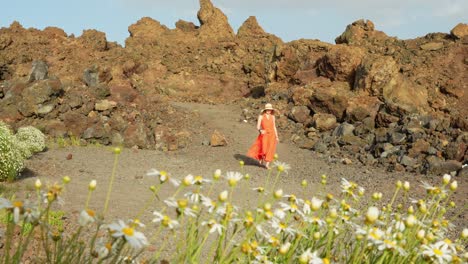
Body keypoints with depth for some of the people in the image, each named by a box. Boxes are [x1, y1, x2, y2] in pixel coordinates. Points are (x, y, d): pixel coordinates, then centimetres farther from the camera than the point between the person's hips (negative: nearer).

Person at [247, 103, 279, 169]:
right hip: (264, 135, -3)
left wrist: (276, 136, 10)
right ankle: (261, 159, 23)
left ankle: (267, 163, 4)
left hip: (271, 135, 3)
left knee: (270, 149, -3)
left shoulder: (272, 117, 8)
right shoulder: (261, 116, -2)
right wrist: (260, 130, -26)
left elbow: (274, 127, 13)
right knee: (264, 148, -8)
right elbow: (258, 126, -4)